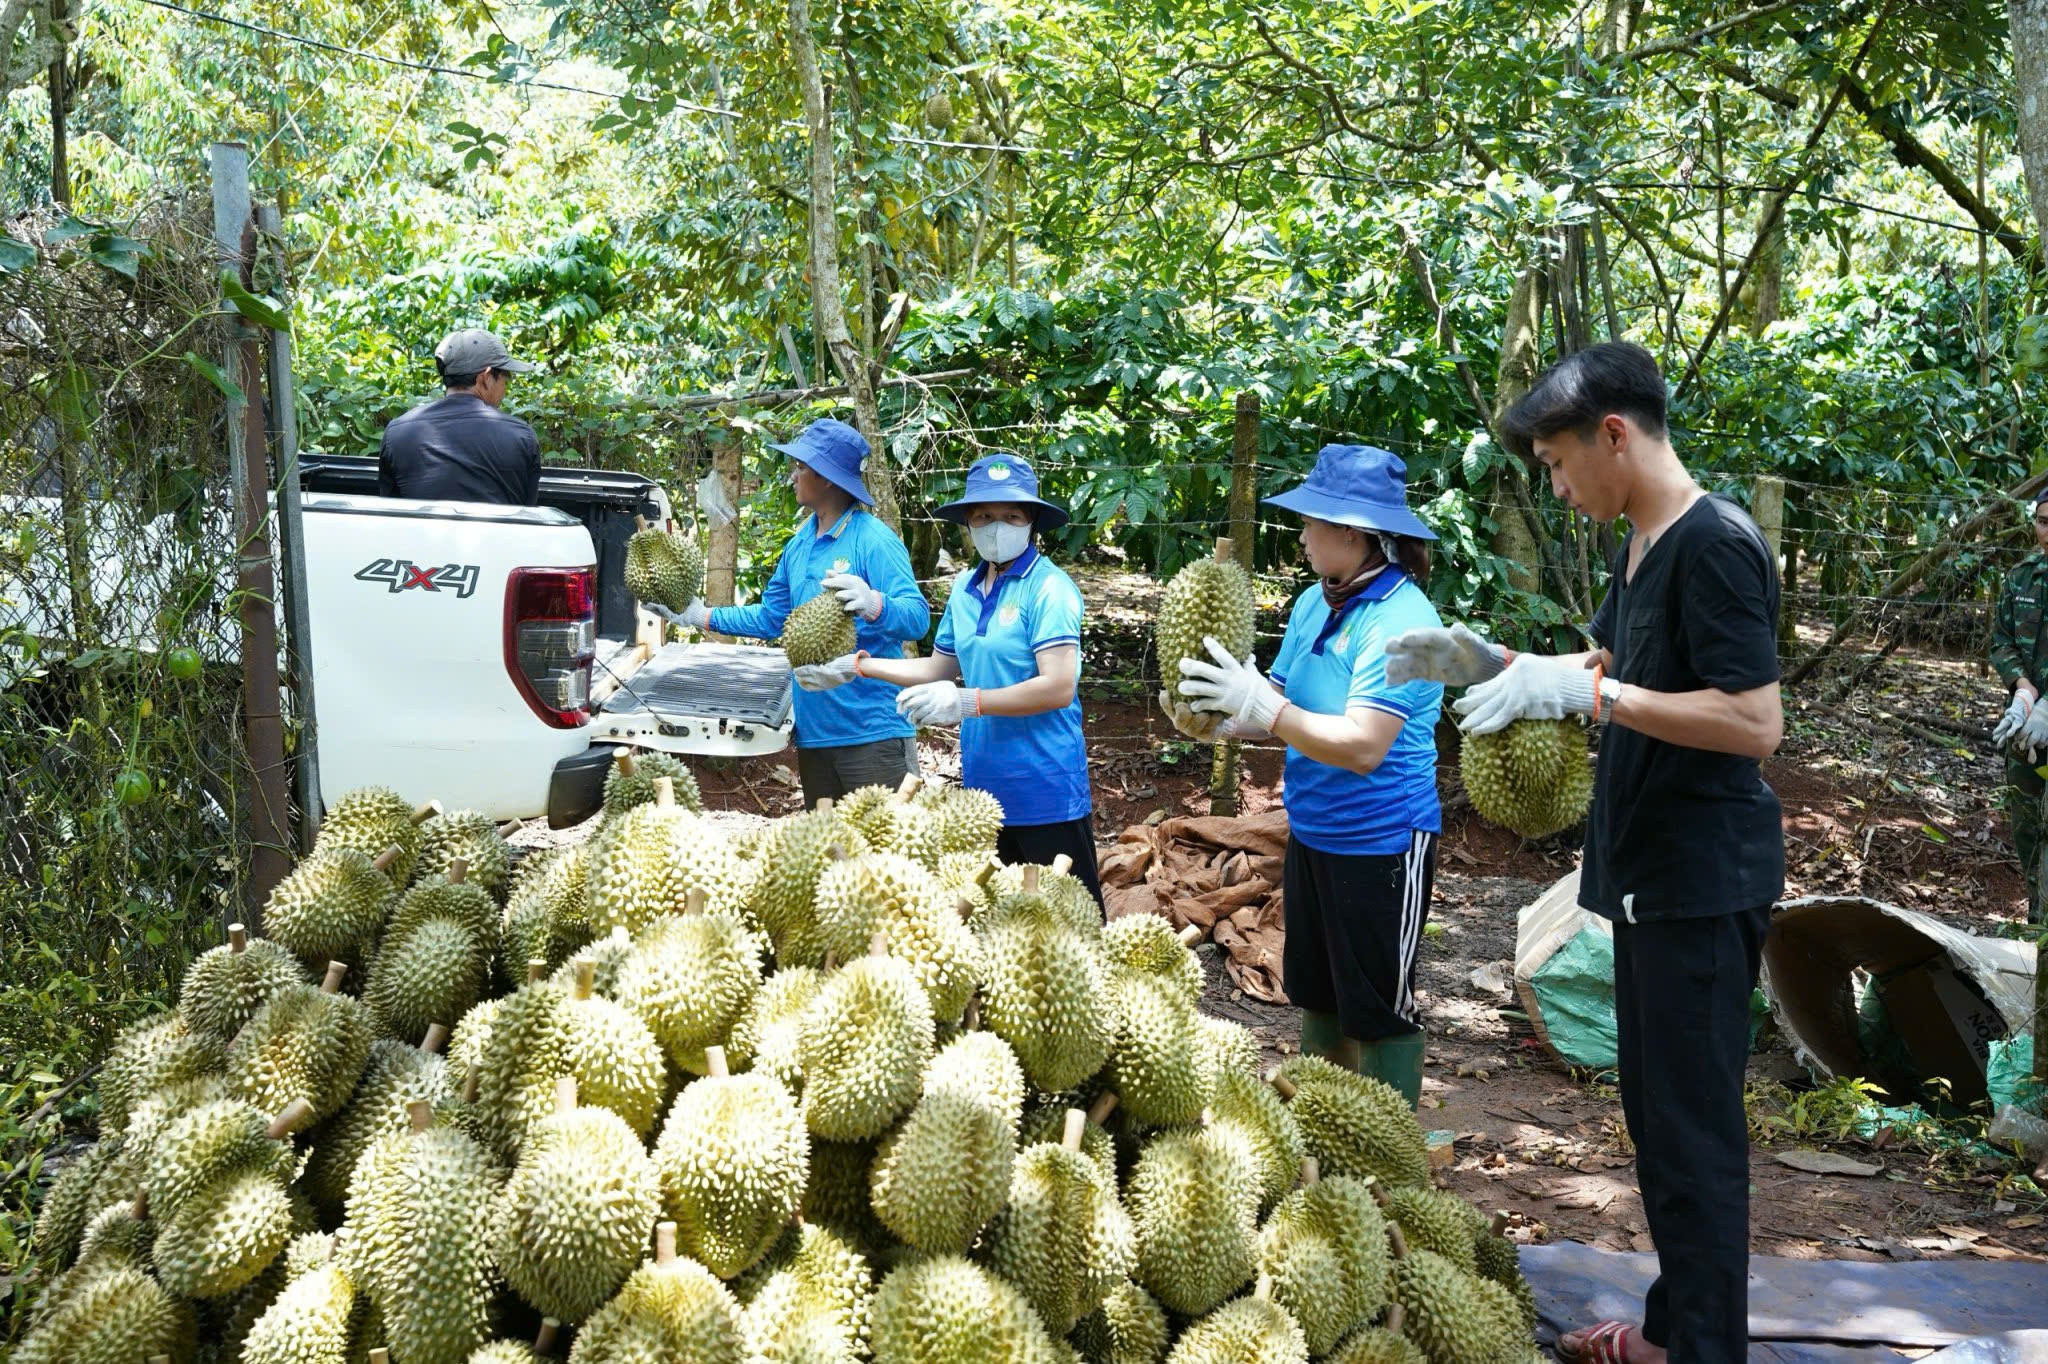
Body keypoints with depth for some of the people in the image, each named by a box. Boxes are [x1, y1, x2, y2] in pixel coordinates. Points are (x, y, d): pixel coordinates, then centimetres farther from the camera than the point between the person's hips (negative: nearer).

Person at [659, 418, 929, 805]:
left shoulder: (875, 541, -12)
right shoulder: (800, 544, 12)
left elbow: (918, 618, -22)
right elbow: (771, 618, 23)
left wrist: (873, 604, -42)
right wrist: (701, 616, 19)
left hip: (872, 730, -8)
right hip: (814, 730, 8)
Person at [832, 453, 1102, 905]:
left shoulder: (1049, 589, -13)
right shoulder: (964, 589, 10)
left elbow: (1059, 687, -21)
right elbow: (941, 668, 20)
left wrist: (968, 702, -26)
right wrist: (861, 665, 13)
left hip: (1045, 789, -7)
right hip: (984, 783, 7)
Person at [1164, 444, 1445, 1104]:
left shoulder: (1401, 619, -22)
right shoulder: (1314, 604, 4)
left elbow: (1362, 746, -28)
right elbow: (1283, 711, 9)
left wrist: (1261, 705, -29)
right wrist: (1214, 722, -9)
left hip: (1381, 846, -9)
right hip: (1311, 836, 9)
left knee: (1378, 1015, 4)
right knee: (1319, 997, 20)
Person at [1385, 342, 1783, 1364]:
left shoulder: (1716, 545, -18)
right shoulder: (1642, 546, 12)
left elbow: (1755, 722, -24)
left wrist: (1588, 692, -25)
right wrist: (1497, 664, 11)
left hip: (1703, 881, -10)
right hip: (1650, 874, 10)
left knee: (1694, 1126, -3)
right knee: (1657, 1113, 17)